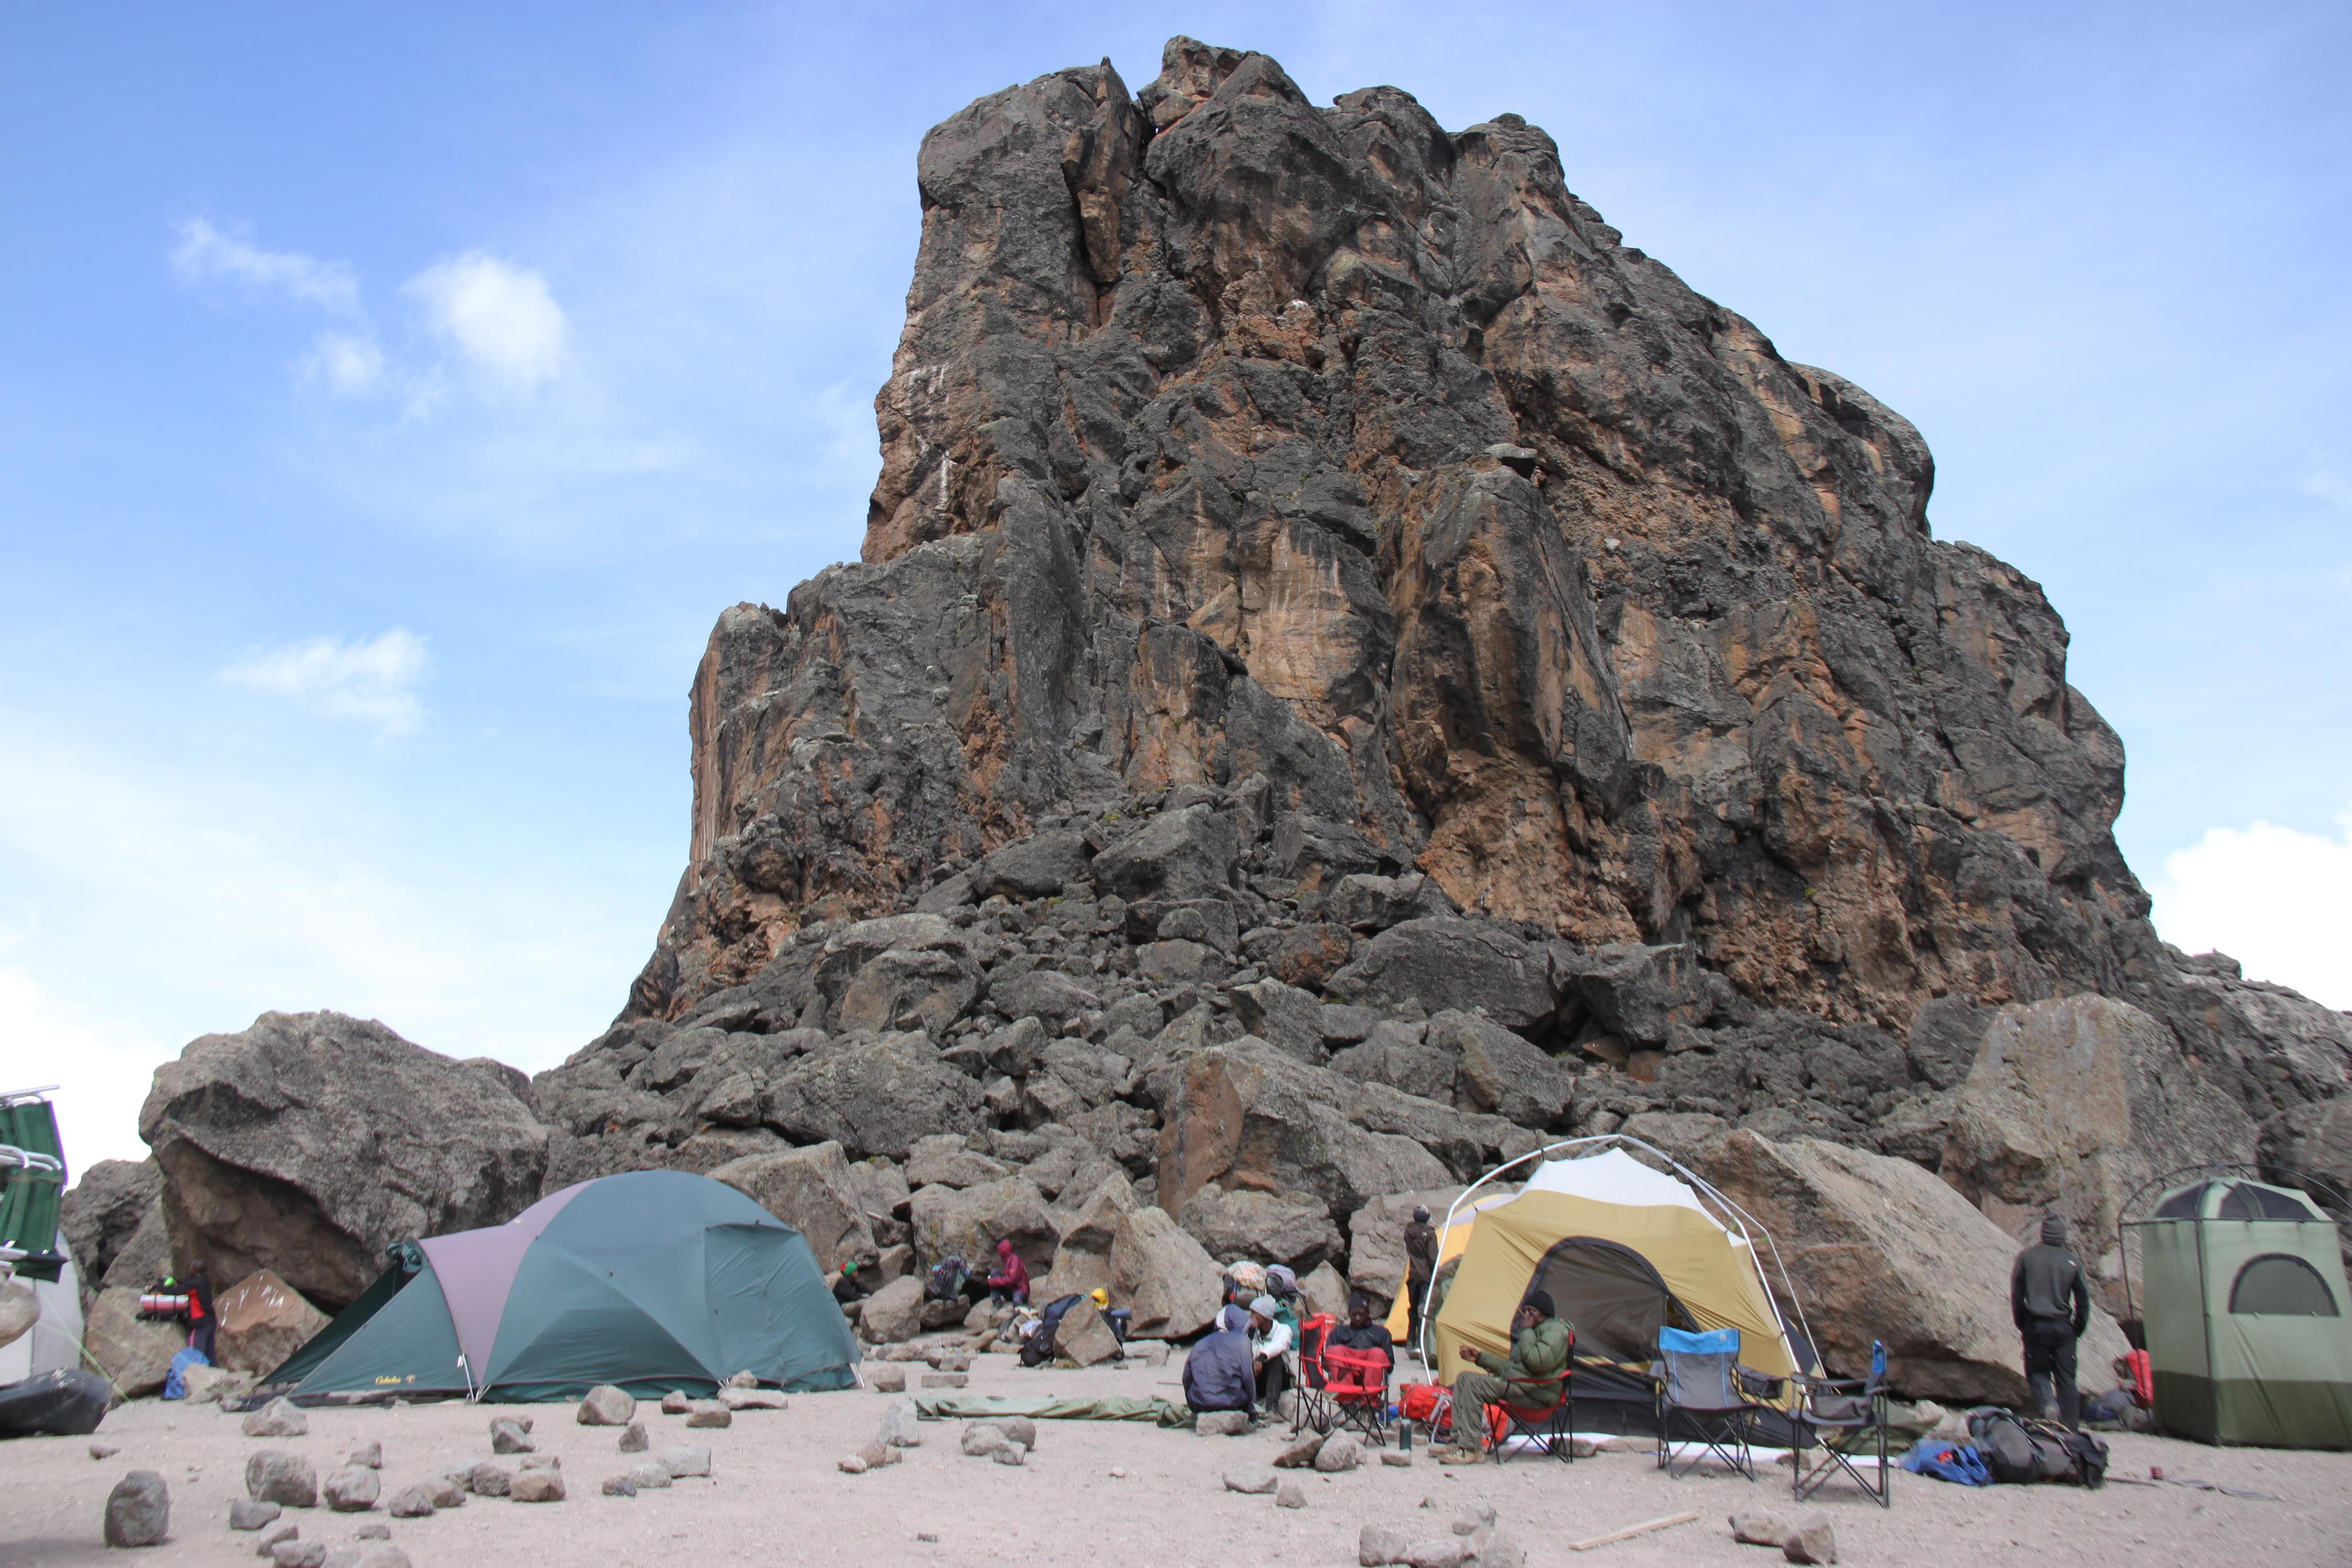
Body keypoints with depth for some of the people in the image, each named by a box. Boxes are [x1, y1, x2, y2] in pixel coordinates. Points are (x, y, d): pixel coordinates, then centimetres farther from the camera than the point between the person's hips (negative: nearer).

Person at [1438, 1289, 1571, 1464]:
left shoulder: (1556, 1330, -8)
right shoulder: (1535, 1331, 24)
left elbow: (1537, 1362, -24)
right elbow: (1510, 1366, 27)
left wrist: (1526, 1331, -11)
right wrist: (1479, 1357, 17)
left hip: (1535, 1394, -10)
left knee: (1474, 1383, -24)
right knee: (1464, 1378, 3)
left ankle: (1469, 1448, -26)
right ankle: (1461, 1440, -5)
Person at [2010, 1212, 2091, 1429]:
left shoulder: (2026, 1257, -3)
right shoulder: (2072, 1262, -2)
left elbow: (2016, 1294, 0)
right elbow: (2083, 1299, 2)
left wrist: (2021, 1324, 11)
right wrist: (2077, 1328, 14)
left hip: (2035, 1325, -1)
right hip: (2063, 1327, 1)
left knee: (2037, 1371, 12)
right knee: (2066, 1377, 9)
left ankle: (2047, 1404, -14)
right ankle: (2070, 1423, 7)